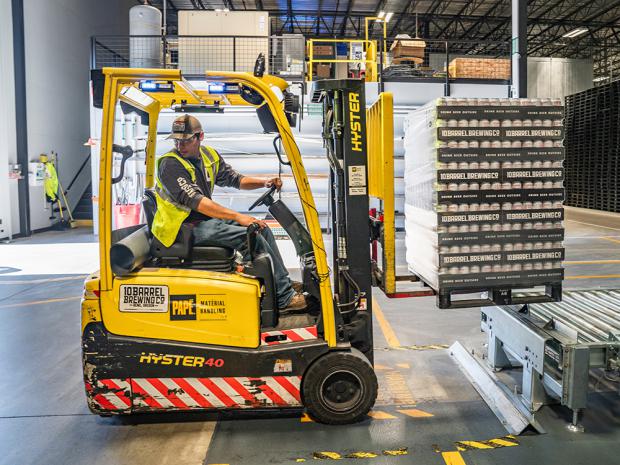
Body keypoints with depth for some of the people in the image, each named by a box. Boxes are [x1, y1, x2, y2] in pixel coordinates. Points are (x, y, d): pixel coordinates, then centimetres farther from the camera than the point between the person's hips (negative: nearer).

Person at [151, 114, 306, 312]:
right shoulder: (170, 164, -17)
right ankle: (284, 298, -13)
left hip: (207, 218, 9)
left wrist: (265, 183, -1)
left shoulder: (209, 155, 7)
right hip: (185, 227, -9)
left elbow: (234, 179, 16)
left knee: (261, 228, 4)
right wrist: (237, 217, -32)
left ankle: (285, 283, 13)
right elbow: (196, 201, -27)